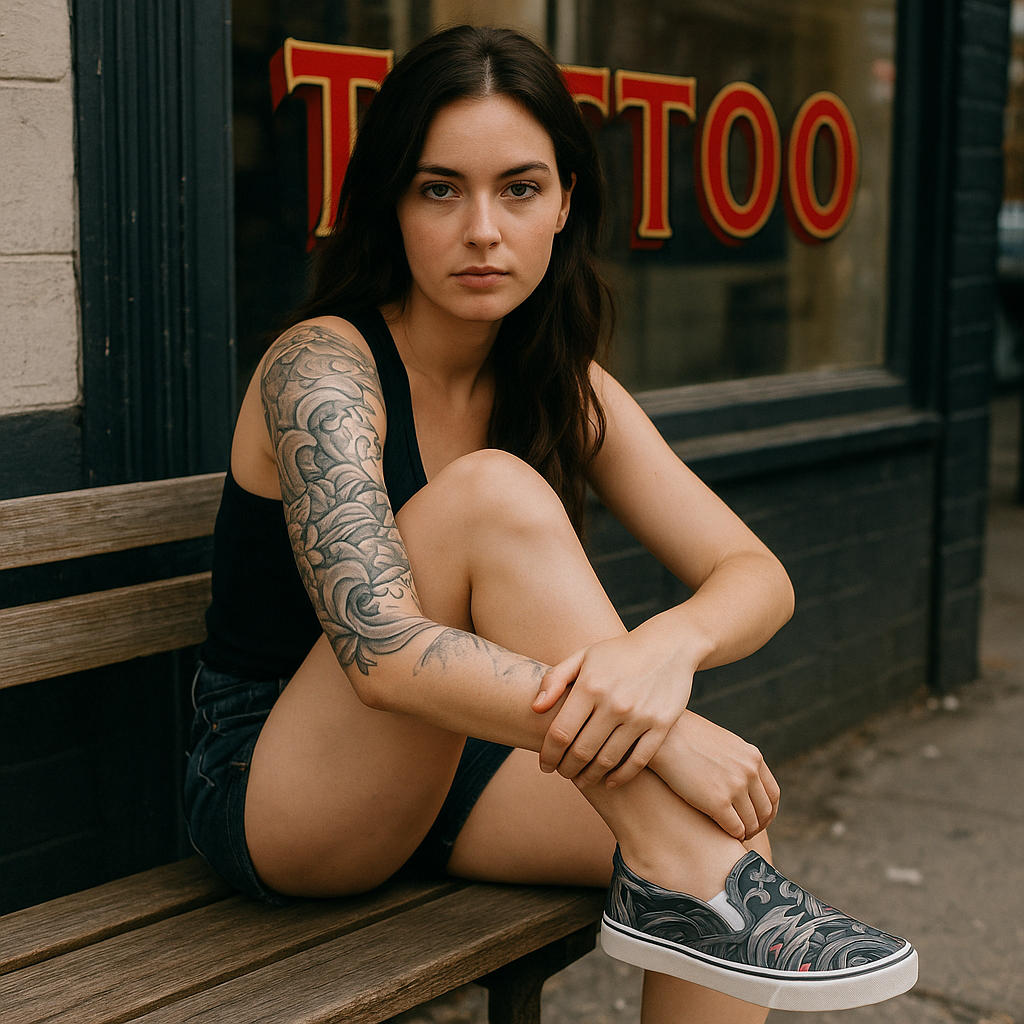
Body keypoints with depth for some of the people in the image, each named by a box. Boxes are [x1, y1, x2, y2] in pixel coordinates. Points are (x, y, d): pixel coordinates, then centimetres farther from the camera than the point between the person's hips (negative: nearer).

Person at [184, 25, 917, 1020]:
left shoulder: (564, 387, 0)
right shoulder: (322, 368, -19)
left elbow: (757, 576, -9)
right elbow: (382, 653, -33)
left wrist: (668, 645, -33)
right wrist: (657, 735, -38)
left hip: (444, 774, 6)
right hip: (268, 790, -6)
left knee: (726, 821, -21)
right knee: (490, 491, -29)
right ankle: (682, 885, -28)